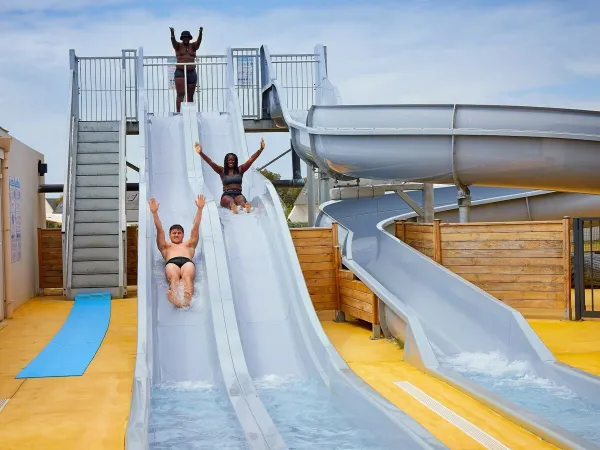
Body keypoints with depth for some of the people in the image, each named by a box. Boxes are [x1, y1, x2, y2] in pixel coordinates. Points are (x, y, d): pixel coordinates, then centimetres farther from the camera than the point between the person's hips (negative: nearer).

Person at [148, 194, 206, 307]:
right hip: (171, 263, 0)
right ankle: (174, 298, -69)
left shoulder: (189, 244, 42)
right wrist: (154, 213, 14)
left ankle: (187, 297, -69)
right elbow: (160, 230, 28)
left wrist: (200, 209, 21)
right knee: (174, 278, -37)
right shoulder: (165, 246, 41)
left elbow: (195, 227, 32)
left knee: (187, 277, -37)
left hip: (187, 262, 0)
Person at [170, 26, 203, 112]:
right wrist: (172, 33, -37)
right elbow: (173, 41, -15)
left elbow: (199, 41, -10)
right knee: (180, 94, -15)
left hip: (192, 73, 3)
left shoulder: (193, 46, 9)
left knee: (190, 97, 6)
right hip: (180, 72, -3)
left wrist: (200, 33, -31)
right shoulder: (178, 46, 5)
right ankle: (178, 113, -21)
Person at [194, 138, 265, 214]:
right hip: (226, 195, -1)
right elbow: (210, 162, 1)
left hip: (238, 194, 1)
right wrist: (201, 153, -13)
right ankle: (233, 207, -74)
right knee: (230, 201, -38)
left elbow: (251, 159, 8)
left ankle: (246, 207, -71)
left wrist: (261, 149, -1)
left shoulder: (240, 170, 15)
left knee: (241, 201, -36)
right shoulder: (222, 171, 12)